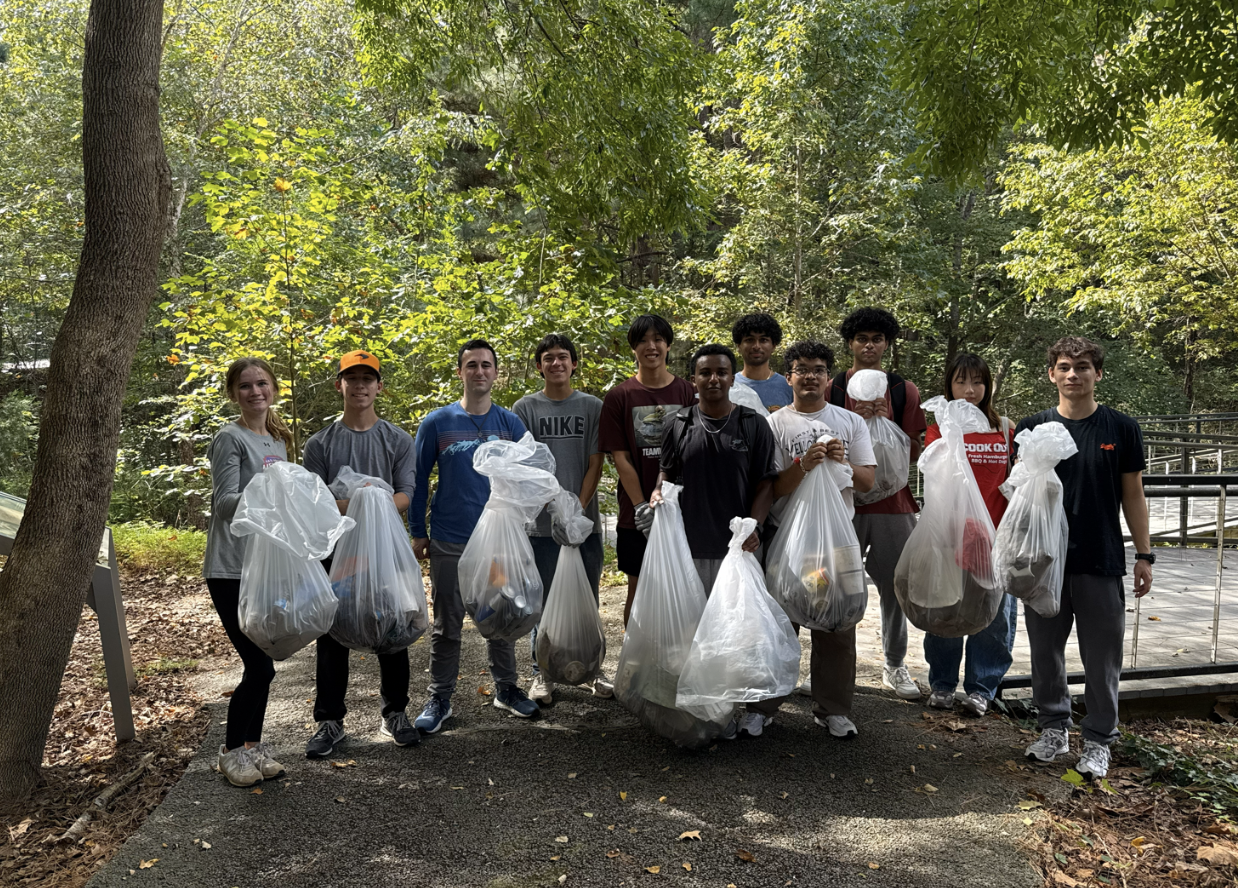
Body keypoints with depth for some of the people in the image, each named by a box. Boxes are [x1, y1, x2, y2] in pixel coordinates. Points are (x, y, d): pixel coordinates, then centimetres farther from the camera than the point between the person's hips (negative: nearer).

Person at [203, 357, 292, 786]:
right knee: (261, 666, -7)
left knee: (261, 664, 11)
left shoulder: (277, 441, 14)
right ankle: (231, 751, 11)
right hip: (232, 571, -7)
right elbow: (224, 505, -16)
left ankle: (253, 745, 24)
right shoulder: (230, 439, -8)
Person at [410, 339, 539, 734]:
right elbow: (417, 479, 3)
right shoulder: (436, 423, -2)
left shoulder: (511, 423, 3)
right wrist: (418, 532, 2)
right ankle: (439, 698, 20)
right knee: (447, 624, 7)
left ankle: (506, 687, 29)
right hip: (449, 542, -2)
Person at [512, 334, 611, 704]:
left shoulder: (592, 407, 5)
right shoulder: (525, 408, 4)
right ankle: (543, 674, 19)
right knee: (543, 601, 6)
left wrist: (579, 508, -8)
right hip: (541, 521, -1)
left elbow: (595, 463, 3)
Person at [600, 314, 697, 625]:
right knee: (639, 588, 7)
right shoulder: (619, 397, 1)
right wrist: (642, 506, -11)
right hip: (637, 515, -1)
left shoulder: (688, 393, 4)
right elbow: (620, 458, -3)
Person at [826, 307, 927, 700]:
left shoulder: (904, 391, 8)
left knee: (894, 587, 7)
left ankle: (895, 666, 21)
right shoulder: (833, 388, 6)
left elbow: (914, 453, 6)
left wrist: (887, 423, -11)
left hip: (892, 501, 1)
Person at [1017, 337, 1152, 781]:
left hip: (1101, 562, -1)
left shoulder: (1121, 428, 1)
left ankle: (1098, 740, 20)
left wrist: (1144, 555, 0)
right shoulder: (1032, 428, 2)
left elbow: (1133, 496, 4)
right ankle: (1053, 727, 28)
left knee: (1102, 656, 5)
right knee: (1046, 649, 11)